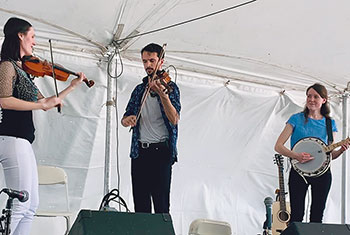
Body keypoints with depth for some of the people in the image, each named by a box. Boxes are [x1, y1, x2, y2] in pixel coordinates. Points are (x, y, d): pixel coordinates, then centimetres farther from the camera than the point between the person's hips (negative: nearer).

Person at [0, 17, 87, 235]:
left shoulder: (22, 70, 20)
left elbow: (44, 102, 25)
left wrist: (72, 86, 27)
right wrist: (41, 104, -18)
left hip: (23, 141, 10)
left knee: (31, 205, 11)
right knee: (20, 205, -11)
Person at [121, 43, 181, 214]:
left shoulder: (170, 87, 1)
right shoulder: (139, 89, 17)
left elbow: (174, 119, -15)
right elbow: (125, 118, 17)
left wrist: (163, 95, -31)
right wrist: (127, 119, -8)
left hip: (161, 152, -5)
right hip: (139, 152, 5)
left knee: (161, 205, -8)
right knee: (140, 204, 6)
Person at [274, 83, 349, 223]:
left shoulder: (329, 123, 9)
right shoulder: (297, 119, 0)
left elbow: (330, 154, 13)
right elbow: (278, 146, -5)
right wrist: (296, 156, -21)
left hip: (322, 173, 3)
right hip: (299, 172, -3)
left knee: (317, 216, 6)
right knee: (296, 216, -5)